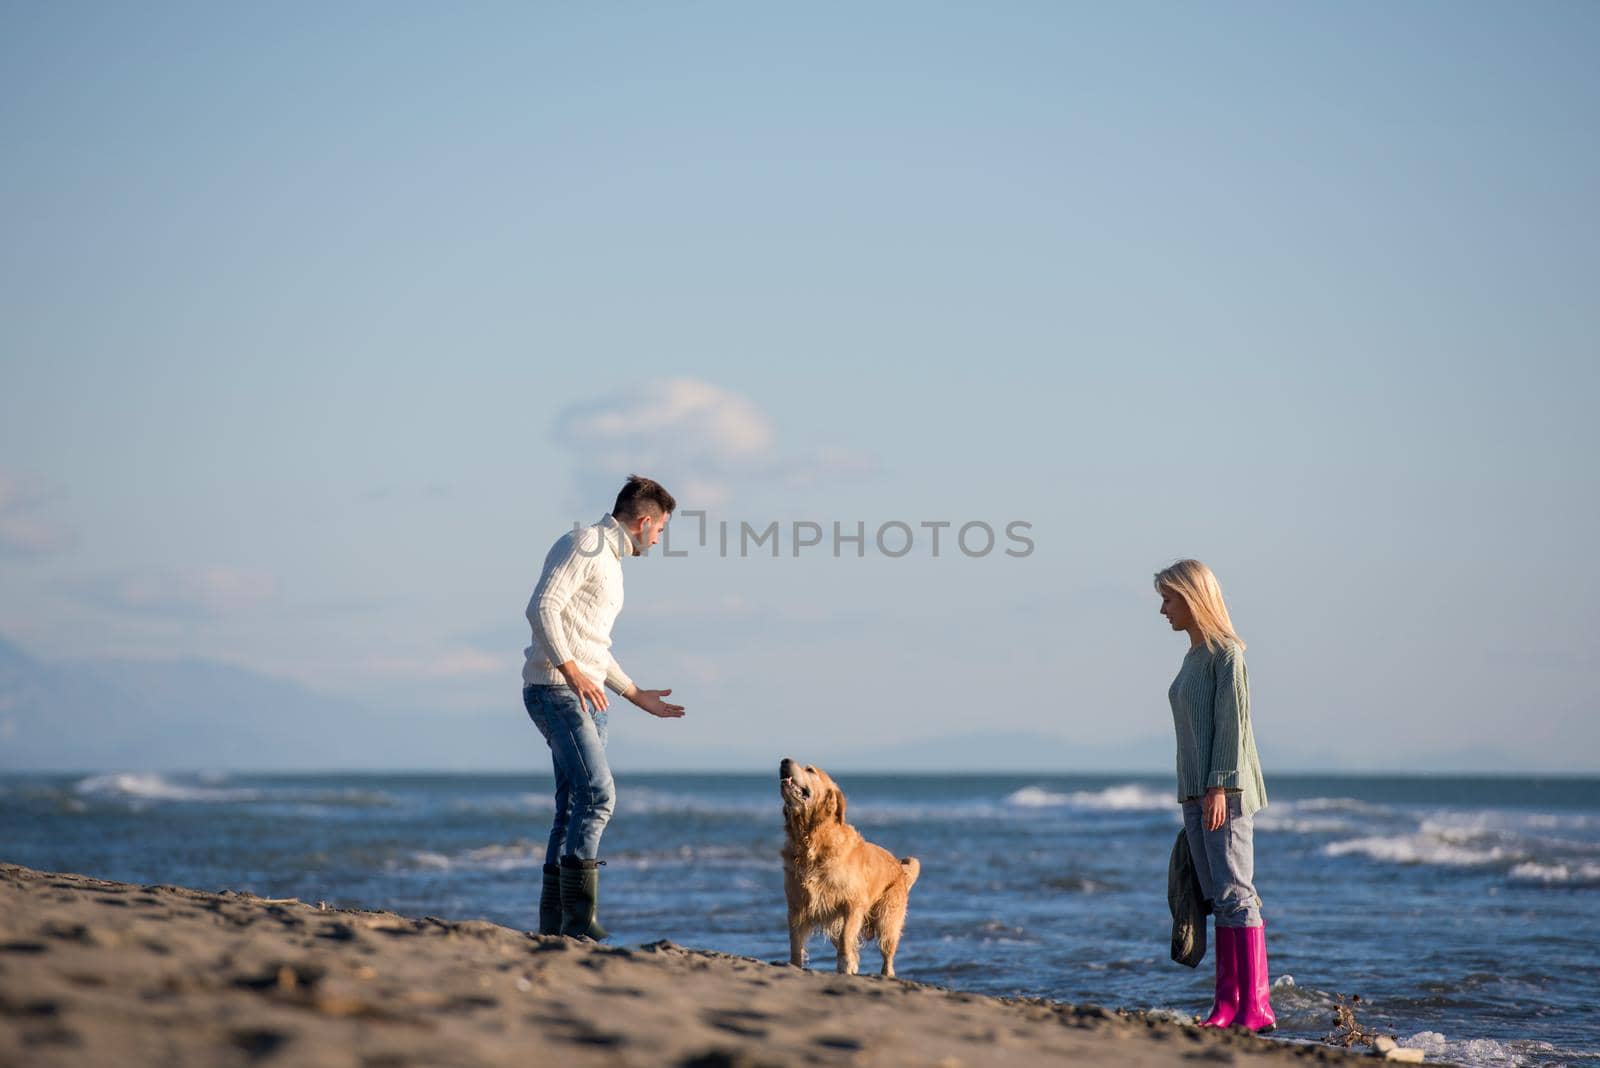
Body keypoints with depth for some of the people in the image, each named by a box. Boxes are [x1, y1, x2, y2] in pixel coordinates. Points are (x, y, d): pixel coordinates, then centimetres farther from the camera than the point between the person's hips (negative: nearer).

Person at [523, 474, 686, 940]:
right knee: (598, 792, -19)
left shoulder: (609, 560, 23)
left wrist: (637, 695, 32)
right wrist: (571, 671, -28)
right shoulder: (582, 544, -8)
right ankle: (579, 923, -23)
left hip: (586, 695, 10)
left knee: (575, 806, 7)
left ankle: (554, 927, 9)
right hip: (555, 688, -10)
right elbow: (542, 607, -20)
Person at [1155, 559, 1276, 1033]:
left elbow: (1232, 724, -15)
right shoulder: (1193, 658, 17)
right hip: (1197, 795, 9)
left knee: (1234, 893, -11)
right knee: (1218, 899, 5)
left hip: (1227, 792, -9)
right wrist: (1195, 797, 18)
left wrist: (1219, 787, -20)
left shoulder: (1226, 653, -9)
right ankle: (1227, 1004, 4)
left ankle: (1255, 1006, -13)